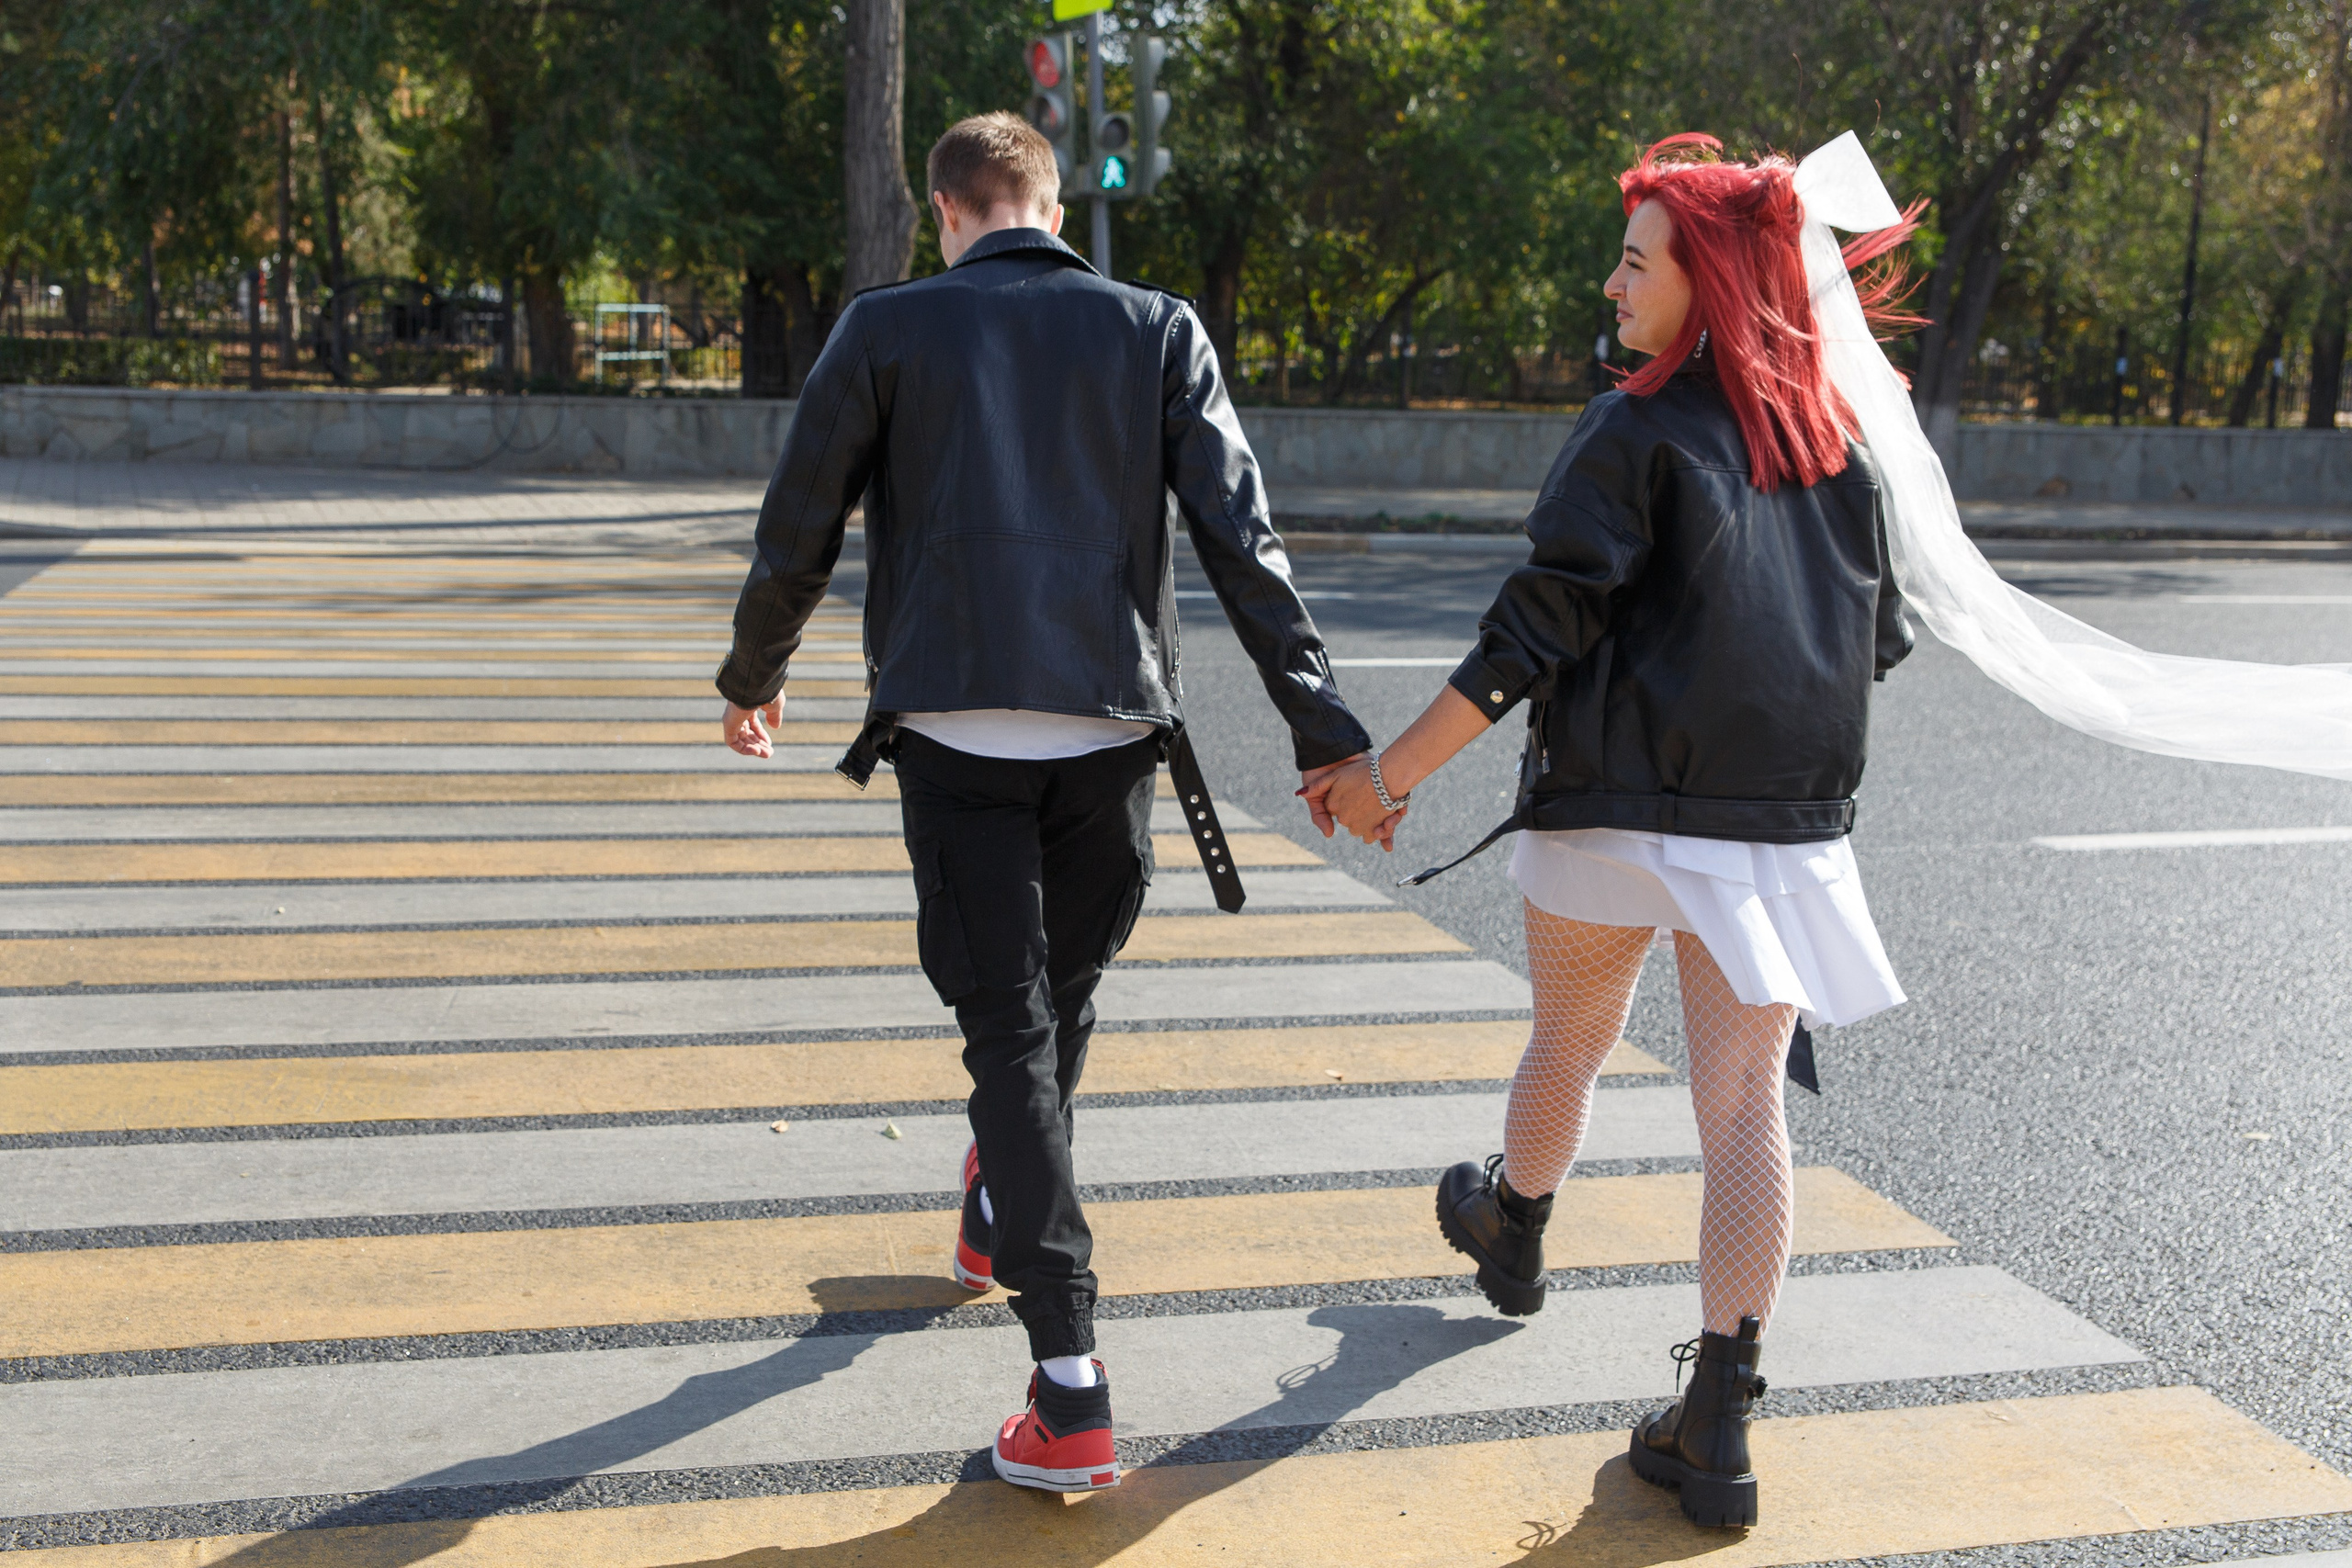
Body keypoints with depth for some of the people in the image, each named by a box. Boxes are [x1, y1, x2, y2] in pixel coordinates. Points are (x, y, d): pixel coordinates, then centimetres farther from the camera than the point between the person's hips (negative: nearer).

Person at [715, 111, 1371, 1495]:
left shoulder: (889, 329, 3)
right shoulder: (1158, 331, 6)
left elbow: (798, 536, 7)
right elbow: (1243, 541, -1)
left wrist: (752, 679, 24)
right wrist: (1325, 728, 0)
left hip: (953, 731, -2)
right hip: (1109, 730, 2)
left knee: (1011, 1028, 0)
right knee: (1062, 998, 22)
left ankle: (1071, 1392, -5)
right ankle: (997, 1217, 45)